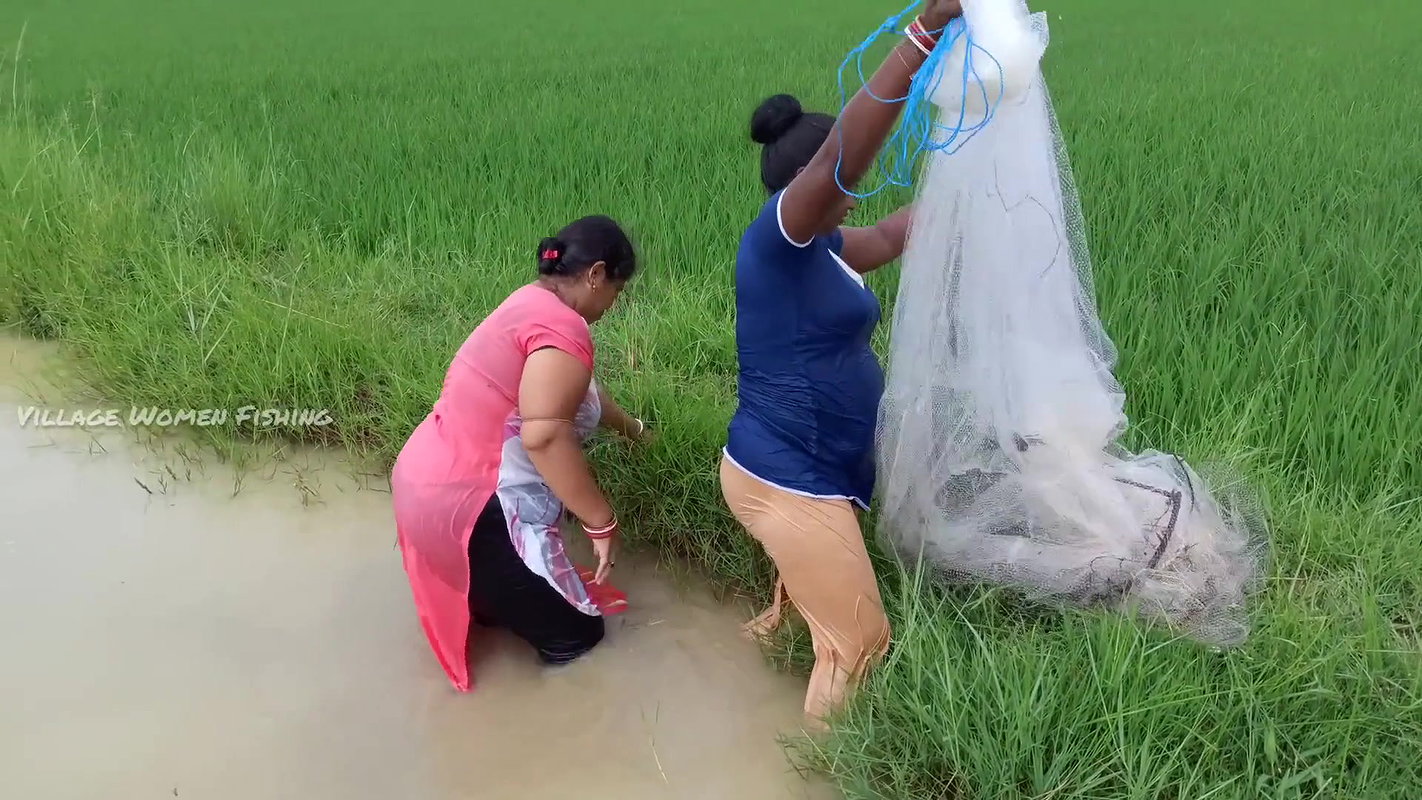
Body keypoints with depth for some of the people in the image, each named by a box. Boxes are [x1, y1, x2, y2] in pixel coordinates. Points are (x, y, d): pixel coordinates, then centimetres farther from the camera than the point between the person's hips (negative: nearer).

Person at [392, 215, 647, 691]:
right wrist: (602, 522, -23)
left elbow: (580, 392, 29)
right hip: (466, 507, -10)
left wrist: (632, 428, 44)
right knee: (576, 636, 6)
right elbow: (543, 436, -33)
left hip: (427, 482, 10)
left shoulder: (533, 303, 11)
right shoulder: (562, 327, -20)